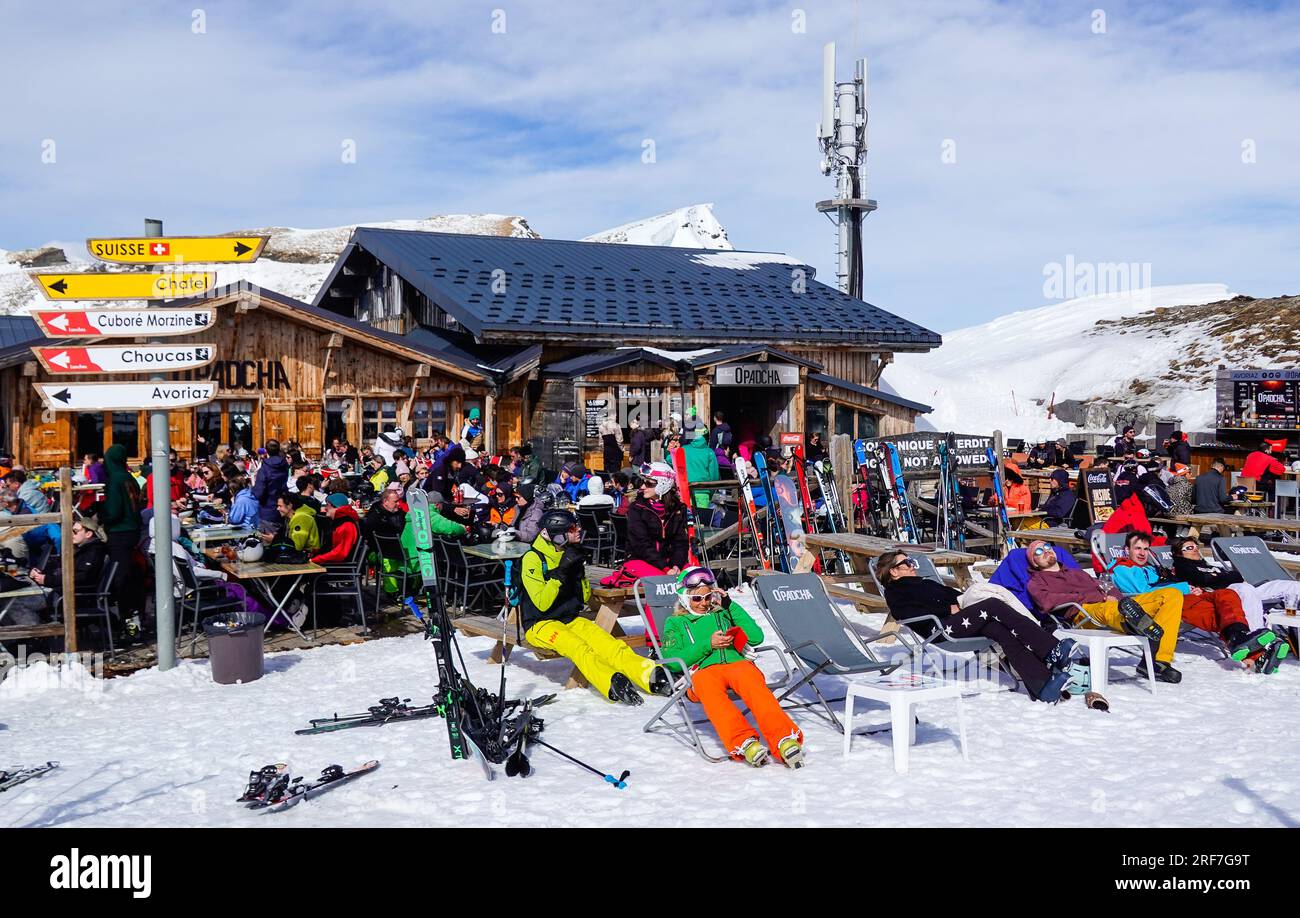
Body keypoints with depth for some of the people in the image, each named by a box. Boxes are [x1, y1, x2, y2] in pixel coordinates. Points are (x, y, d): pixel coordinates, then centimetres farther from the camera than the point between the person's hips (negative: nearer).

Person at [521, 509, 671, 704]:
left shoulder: (571, 555, 9)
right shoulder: (532, 559, -11)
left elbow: (584, 598, 13)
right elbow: (542, 604, -17)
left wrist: (579, 572, -5)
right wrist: (561, 571, -22)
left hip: (571, 619, 6)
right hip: (541, 624, -6)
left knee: (608, 643, -22)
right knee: (578, 647, -35)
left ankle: (652, 676, -42)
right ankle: (613, 684, -59)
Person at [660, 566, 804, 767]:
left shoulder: (723, 613, 30)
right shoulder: (675, 623, 26)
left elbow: (756, 637, 16)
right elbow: (672, 661, 7)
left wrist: (730, 606, 13)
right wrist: (708, 644, -2)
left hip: (737, 663, 1)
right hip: (702, 671, -1)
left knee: (751, 681, -36)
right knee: (708, 686, -40)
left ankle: (784, 740, -53)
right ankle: (744, 743, -54)